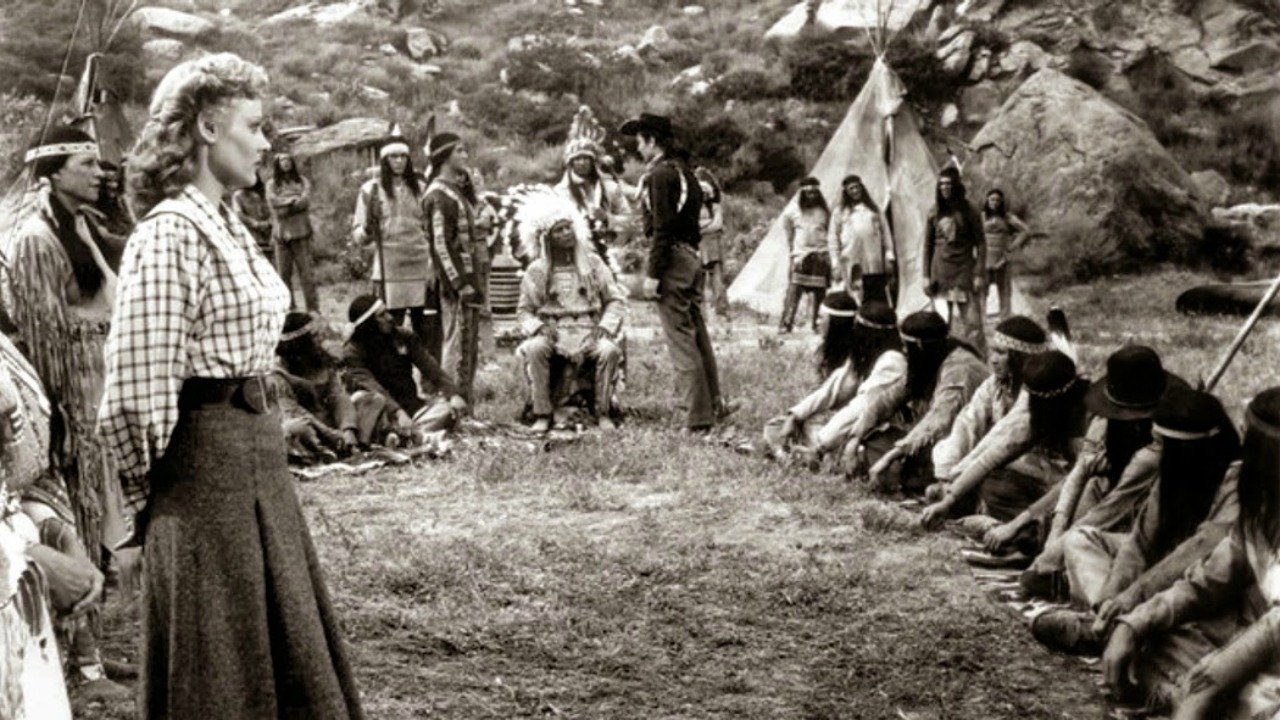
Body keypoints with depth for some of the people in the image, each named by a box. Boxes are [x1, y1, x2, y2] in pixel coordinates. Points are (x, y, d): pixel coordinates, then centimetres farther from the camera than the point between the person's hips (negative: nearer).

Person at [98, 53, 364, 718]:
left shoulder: (227, 227, 13)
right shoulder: (169, 235, -17)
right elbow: (140, 389, -20)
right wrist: (149, 496, -9)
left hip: (256, 458, 9)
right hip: (206, 464, -9)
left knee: (292, 661, 17)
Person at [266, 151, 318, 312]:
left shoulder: (303, 181, 12)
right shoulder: (272, 184, 12)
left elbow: (305, 201, -4)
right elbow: (272, 201, -5)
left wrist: (284, 206, -8)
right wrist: (293, 199, -5)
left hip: (301, 231, -1)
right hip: (281, 232, 1)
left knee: (307, 271, -6)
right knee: (283, 273, -3)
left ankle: (313, 308, -6)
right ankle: (288, 308, 1)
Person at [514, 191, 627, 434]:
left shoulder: (592, 262, 8)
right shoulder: (536, 271, 6)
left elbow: (616, 300, 7)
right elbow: (524, 311, 9)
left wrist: (605, 327, -9)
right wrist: (538, 327, -12)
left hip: (589, 332, 0)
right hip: (553, 333, 0)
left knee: (609, 350, -32)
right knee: (534, 348, -34)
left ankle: (603, 413, -18)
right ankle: (542, 414, -25)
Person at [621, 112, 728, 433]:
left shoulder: (660, 174, -12)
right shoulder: (685, 172, 17)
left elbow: (662, 228, -18)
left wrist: (653, 273, -17)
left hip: (672, 259, -9)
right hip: (692, 257, 9)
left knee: (680, 338, -5)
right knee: (698, 334, 16)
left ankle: (699, 416, -4)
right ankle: (715, 404, 23)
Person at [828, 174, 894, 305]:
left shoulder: (873, 209, 15)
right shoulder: (840, 212, 8)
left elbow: (885, 232, 14)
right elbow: (832, 240, 6)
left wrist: (889, 257, 6)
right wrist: (836, 264, -1)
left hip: (875, 264, 2)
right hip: (851, 266, -2)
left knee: (879, 300, -1)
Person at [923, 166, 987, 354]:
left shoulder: (968, 211, -1)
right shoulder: (934, 213, 7)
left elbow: (980, 244, -2)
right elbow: (927, 245, 10)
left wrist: (979, 274, -8)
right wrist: (926, 275, 5)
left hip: (964, 272, -3)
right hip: (941, 273, 3)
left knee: (970, 318, -5)